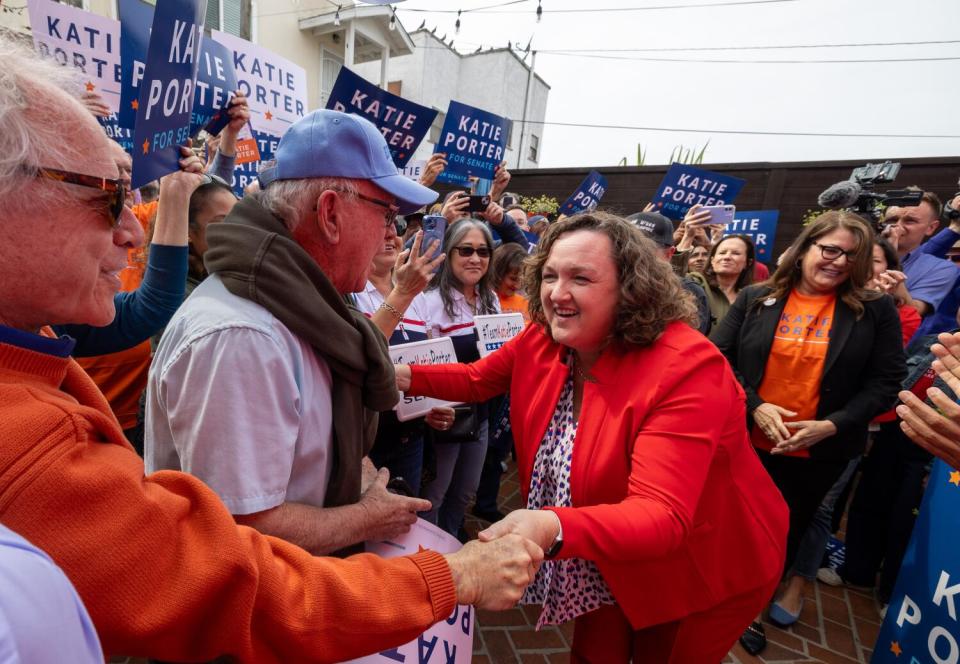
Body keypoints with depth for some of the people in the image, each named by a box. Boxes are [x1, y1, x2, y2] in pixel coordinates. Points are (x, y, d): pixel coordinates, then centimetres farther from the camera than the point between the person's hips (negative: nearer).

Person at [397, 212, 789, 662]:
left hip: (700, 571, -4)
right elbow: (477, 379, 2)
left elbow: (663, 517, -40)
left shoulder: (688, 370, -34)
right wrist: (404, 376, -14)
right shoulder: (544, 336, -14)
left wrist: (553, 528, -57)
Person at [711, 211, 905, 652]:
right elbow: (719, 359, -6)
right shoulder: (754, 300, -5)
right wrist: (755, 407, -18)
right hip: (750, 441, 0)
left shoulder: (876, 311, -4)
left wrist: (831, 425, -17)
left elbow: (886, 382, -5)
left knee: (790, 529, 20)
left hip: (821, 451, 0)